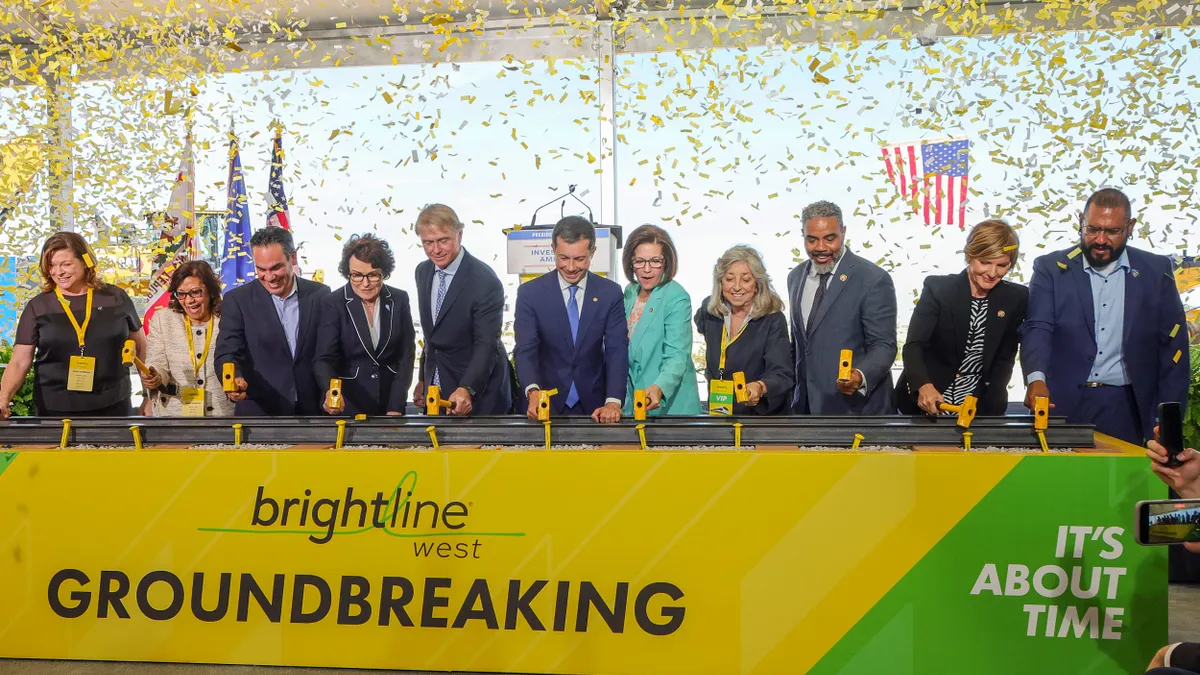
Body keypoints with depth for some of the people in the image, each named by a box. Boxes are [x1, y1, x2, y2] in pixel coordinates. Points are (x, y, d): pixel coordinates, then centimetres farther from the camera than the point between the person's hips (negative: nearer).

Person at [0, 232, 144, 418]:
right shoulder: (38, 307, 1)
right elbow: (19, 362, -2)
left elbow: (140, 346, 12)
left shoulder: (115, 298, 3)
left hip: (113, 406, 0)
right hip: (56, 410, 0)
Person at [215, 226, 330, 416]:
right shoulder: (237, 300, -4)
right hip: (258, 412, -1)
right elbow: (227, 354, -10)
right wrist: (235, 379, -31)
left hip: (313, 410, 2)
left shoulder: (319, 295, 1)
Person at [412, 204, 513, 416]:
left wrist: (466, 390, -37)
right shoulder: (422, 272, 2)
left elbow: (486, 345, -24)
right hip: (436, 389, 6)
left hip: (477, 391, -6)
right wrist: (423, 379, 16)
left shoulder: (485, 281, -20)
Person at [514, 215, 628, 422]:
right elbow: (526, 350, -11)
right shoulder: (530, 293, -5)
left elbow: (617, 351, -8)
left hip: (594, 406, 1)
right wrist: (533, 392, -30)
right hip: (546, 405, -1)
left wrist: (613, 402, -22)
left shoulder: (610, 293, -2)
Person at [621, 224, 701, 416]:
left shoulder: (677, 298, -15)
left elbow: (677, 356, -23)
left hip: (671, 405, -6)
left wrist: (659, 388, -40)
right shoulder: (630, 293, 6)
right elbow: (624, 349, 11)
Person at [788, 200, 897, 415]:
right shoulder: (796, 277, 8)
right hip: (807, 405, 5)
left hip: (856, 406, -5)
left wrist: (861, 376, -31)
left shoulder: (873, 279, -11)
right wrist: (794, 392, 14)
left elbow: (883, 345, -14)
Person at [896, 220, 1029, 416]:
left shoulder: (1016, 298, -2)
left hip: (980, 407, 2)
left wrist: (986, 405, -14)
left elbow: (1005, 359, 0)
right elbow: (913, 346, -18)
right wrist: (924, 386, -36)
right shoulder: (937, 288, -10)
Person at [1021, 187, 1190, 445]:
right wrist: (1036, 378, -28)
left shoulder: (1156, 271, 5)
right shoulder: (1051, 269, 1)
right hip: (1062, 404, -1)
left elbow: (1173, 345, 6)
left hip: (1126, 406, 1)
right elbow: (1037, 329, -9)